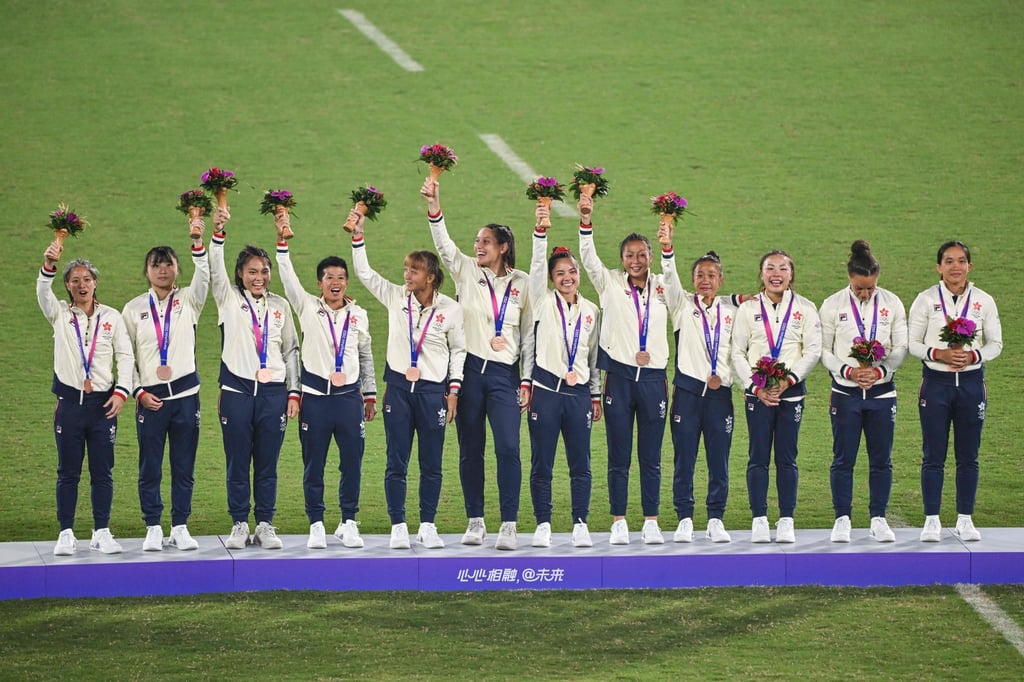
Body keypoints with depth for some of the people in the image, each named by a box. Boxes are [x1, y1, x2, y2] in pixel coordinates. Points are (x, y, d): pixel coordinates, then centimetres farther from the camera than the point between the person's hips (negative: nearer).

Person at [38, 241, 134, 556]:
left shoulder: (111, 317, 9)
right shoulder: (60, 315, 6)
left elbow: (125, 356, 6)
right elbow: (43, 293, -13)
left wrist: (121, 391, -7)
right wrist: (49, 266, -33)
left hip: (103, 403, 1)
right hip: (70, 401, -1)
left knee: (102, 472, 3)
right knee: (68, 472, 2)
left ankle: (102, 532, 9)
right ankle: (66, 533, 5)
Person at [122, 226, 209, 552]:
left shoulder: (187, 301, 6)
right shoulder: (134, 308, 6)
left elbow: (204, 277, -15)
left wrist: (198, 242, -30)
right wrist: (139, 392, -4)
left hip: (185, 393, 0)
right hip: (150, 397, 0)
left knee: (184, 467, 4)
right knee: (150, 467, 2)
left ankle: (180, 528, 12)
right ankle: (153, 530, 9)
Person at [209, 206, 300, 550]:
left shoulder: (280, 305, 12)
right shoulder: (229, 299, 6)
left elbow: (292, 350, 14)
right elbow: (215, 268, -10)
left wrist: (293, 392, 7)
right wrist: (218, 233, -26)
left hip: (273, 392, 1)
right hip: (237, 390, -1)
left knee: (268, 465, 4)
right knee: (237, 463, 2)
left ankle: (265, 525, 10)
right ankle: (239, 525, 9)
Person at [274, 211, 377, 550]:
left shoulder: (359, 315, 11)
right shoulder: (308, 308, 5)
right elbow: (288, 277, -6)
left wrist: (370, 394, 16)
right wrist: (282, 240, -16)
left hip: (349, 395, 2)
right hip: (315, 396, -1)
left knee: (352, 463, 1)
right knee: (313, 464, 1)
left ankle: (348, 523, 11)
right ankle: (316, 525, 7)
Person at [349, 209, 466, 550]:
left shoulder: (450, 309, -2)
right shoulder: (395, 297, 3)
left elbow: (458, 349, 6)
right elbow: (364, 272, 7)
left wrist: (454, 388, 1)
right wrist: (358, 235, -1)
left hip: (433, 390, -1)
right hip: (399, 386, 1)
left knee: (432, 464, 3)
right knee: (396, 462, 1)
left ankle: (427, 526, 12)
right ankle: (398, 526, 6)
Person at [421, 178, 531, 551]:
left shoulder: (520, 283, 5)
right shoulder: (467, 272, 7)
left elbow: (529, 333, 7)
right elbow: (444, 244, -7)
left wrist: (527, 380, 2)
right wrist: (434, 208, -23)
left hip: (505, 373, -1)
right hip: (469, 369, 2)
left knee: (508, 448, -11)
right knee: (471, 449, 5)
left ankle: (509, 525, -7)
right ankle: (475, 521, 14)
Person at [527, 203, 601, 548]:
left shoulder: (591, 311, 12)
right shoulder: (544, 304, 3)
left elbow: (594, 355, 16)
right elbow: (537, 267, -12)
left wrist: (597, 396, 14)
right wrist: (540, 230, -24)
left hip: (579, 392, 2)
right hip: (546, 390, -2)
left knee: (581, 464, 2)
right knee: (541, 463, 0)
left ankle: (580, 524, 8)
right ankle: (543, 525, 6)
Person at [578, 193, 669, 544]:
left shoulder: (662, 287, 12)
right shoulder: (611, 284, 5)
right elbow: (588, 258, -6)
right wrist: (585, 222, -19)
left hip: (653, 378, 1)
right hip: (619, 376, -1)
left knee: (651, 457, 4)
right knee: (619, 456, 2)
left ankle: (651, 522, 9)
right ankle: (619, 522, 7)